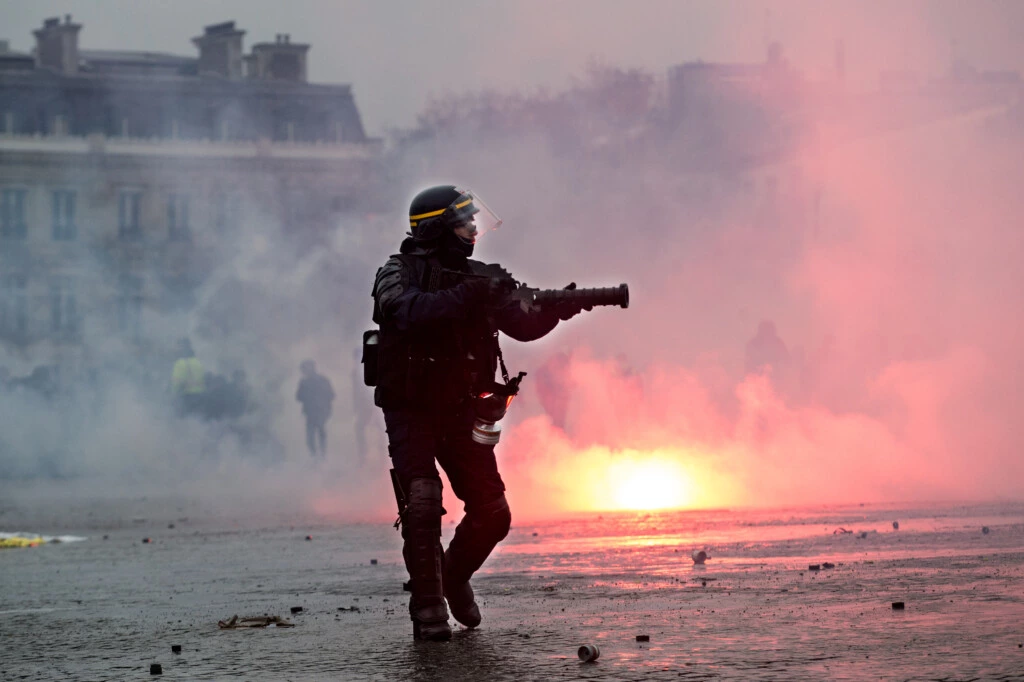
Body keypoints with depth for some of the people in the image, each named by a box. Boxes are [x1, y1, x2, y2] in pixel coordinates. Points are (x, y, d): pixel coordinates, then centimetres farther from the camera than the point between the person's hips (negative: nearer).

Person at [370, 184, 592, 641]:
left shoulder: (479, 278, 6)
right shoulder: (398, 273, -7)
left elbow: (523, 324, -3)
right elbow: (412, 311, -28)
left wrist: (556, 309, -21)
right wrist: (467, 296, -35)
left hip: (461, 412, 5)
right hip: (411, 411, -5)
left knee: (492, 514, 1)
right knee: (422, 502, -21)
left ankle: (454, 575, 28)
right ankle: (428, 609, -12)